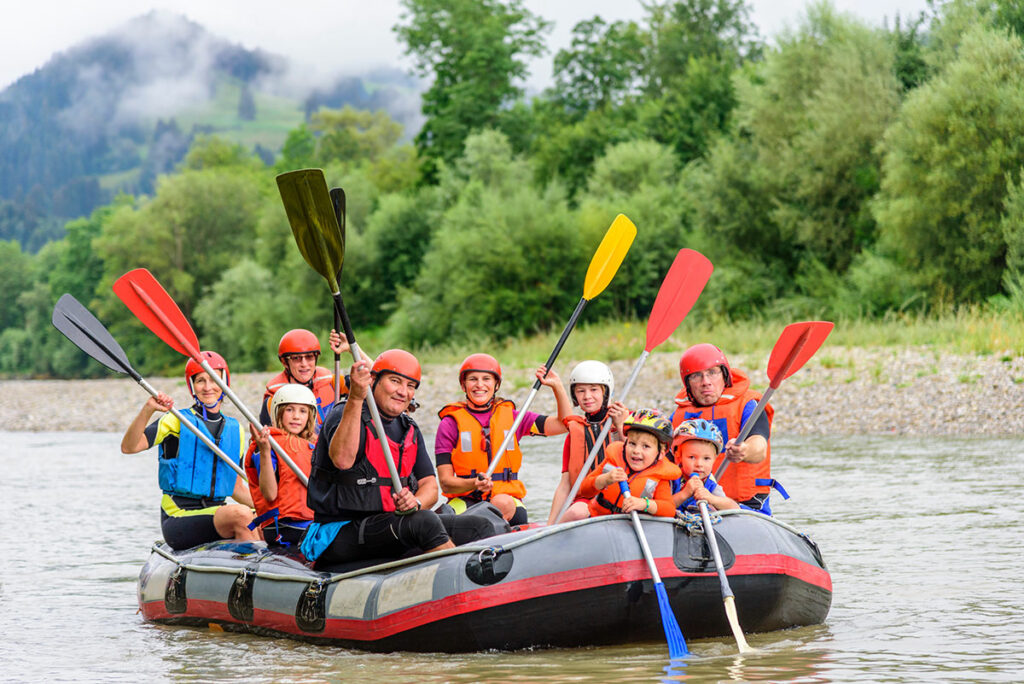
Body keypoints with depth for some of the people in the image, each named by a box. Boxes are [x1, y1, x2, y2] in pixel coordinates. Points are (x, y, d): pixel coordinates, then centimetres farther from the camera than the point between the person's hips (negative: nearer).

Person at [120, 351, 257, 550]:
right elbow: (129, 447, -14)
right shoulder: (177, 421, 0)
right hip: (178, 518, -5)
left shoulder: (235, 430, 15)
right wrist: (147, 410, -28)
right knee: (241, 514, -32)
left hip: (217, 514, 5)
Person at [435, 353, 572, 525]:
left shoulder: (511, 417, 14)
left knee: (503, 503, -35)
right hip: (465, 500, -2)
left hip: (508, 498, 2)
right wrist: (474, 484, -20)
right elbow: (445, 482, -1)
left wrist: (557, 386, 5)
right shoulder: (451, 423, 5)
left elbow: (565, 425, 13)